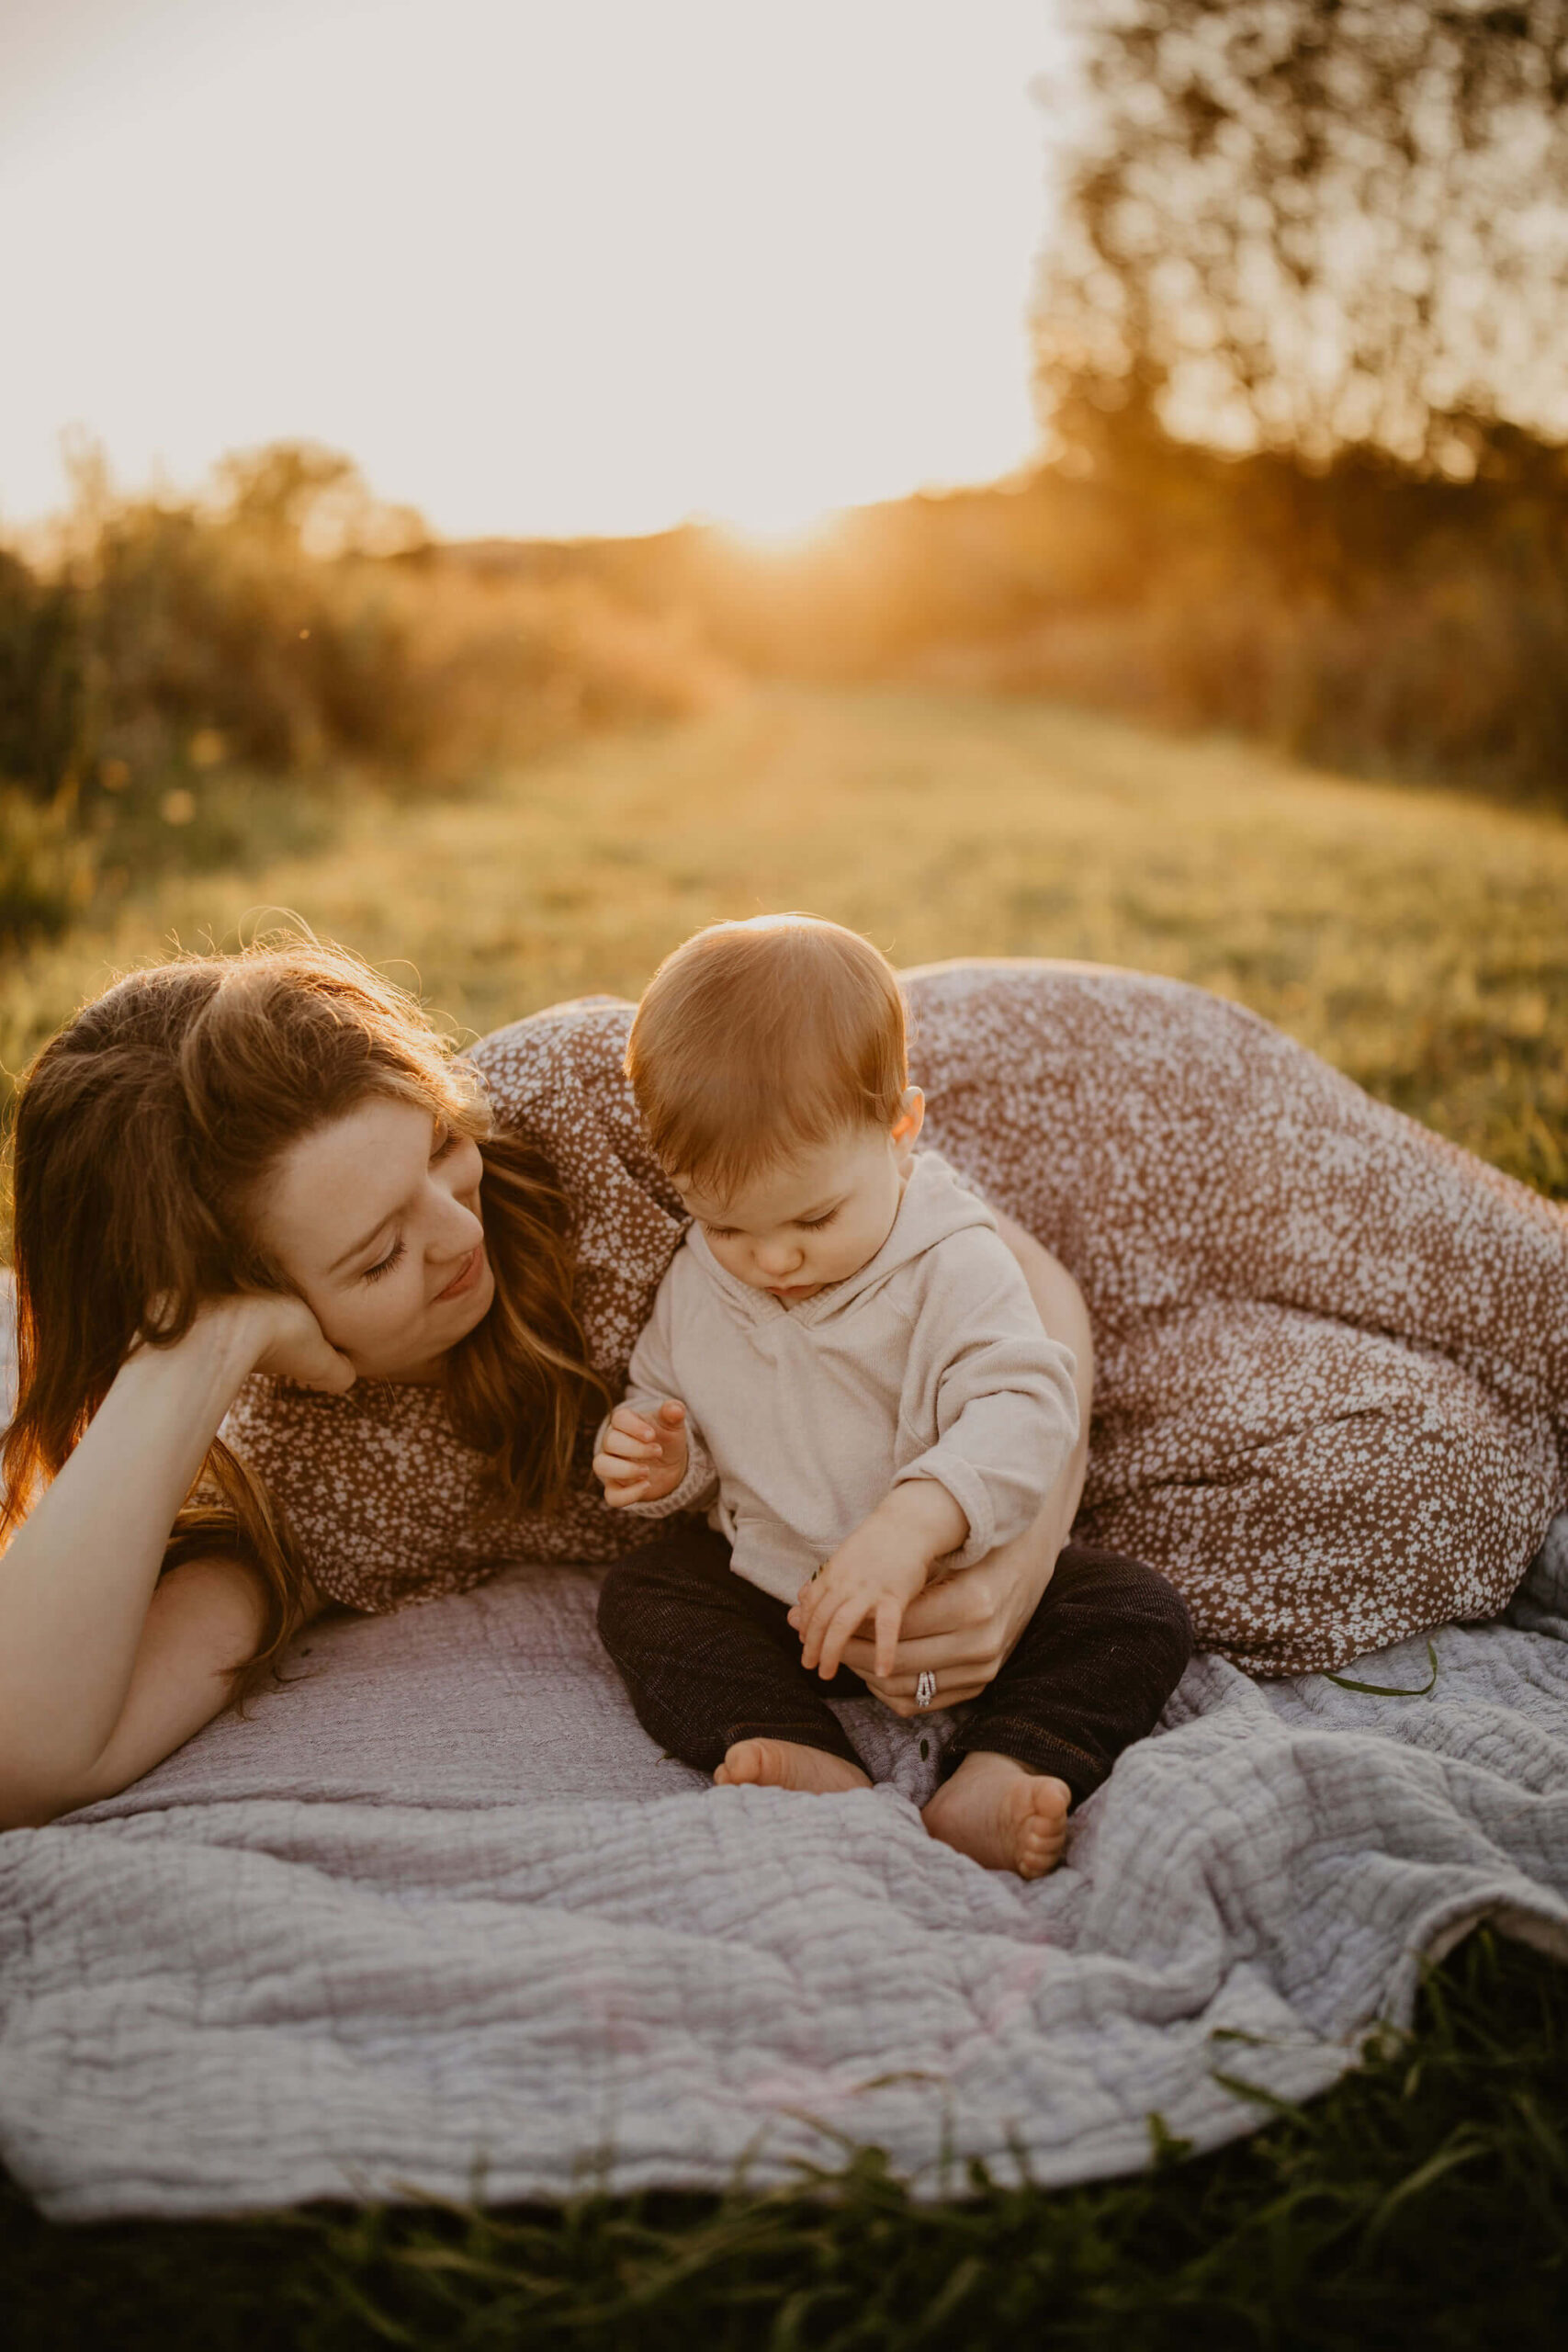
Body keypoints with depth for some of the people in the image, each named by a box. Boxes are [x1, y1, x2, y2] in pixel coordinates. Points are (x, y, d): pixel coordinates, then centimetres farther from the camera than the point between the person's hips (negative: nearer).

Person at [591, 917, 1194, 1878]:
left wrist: (911, 1525, -48)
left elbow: (1023, 1410, -31)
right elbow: (666, 1398, 13)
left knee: (1139, 1615, -21)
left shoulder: (952, 1263, -19)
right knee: (639, 1597, -17)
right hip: (769, 1580, 4)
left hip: (954, 1587, -3)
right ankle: (818, 1768, -35)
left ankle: (989, 1784, -39)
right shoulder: (699, 1280, -3)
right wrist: (657, 1458, -12)